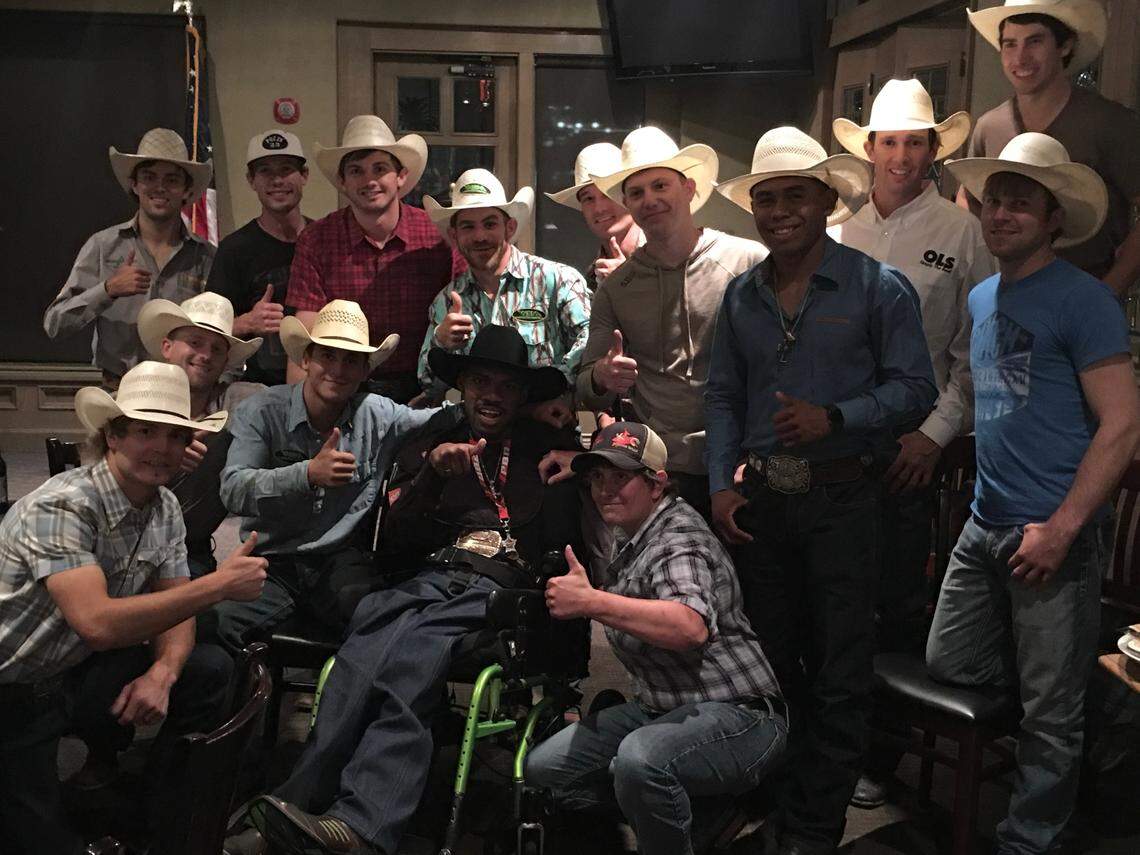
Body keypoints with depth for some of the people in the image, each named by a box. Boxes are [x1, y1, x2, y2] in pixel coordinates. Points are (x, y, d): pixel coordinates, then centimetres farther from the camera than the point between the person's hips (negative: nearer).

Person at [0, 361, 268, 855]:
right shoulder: (62, 507, -27)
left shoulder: (165, 508, -3)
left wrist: (163, 673, -21)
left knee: (214, 672, -7)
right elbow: (97, 622, -39)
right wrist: (219, 584, -36)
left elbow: (173, 608, 2)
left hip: (82, 671, 7)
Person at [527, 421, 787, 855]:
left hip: (736, 716, -9)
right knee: (541, 767, 2)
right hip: (659, 708, 10)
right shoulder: (636, 539, 13)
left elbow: (692, 627, -38)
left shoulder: (678, 538, -17)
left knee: (640, 760, -39)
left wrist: (591, 602, -41)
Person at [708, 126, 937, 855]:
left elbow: (916, 387, -7)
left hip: (842, 499, -4)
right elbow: (723, 397, 11)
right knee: (772, 665, 17)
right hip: (760, 500, 5)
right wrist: (722, 485, 1)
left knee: (838, 680, 2)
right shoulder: (742, 295, 9)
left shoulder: (878, 287, -5)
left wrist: (834, 418, -20)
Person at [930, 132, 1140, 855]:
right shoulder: (982, 299, 13)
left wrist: (1062, 527, -18)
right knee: (948, 667, 14)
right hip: (985, 525, 8)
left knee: (1051, 713, 4)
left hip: (1055, 535, -7)